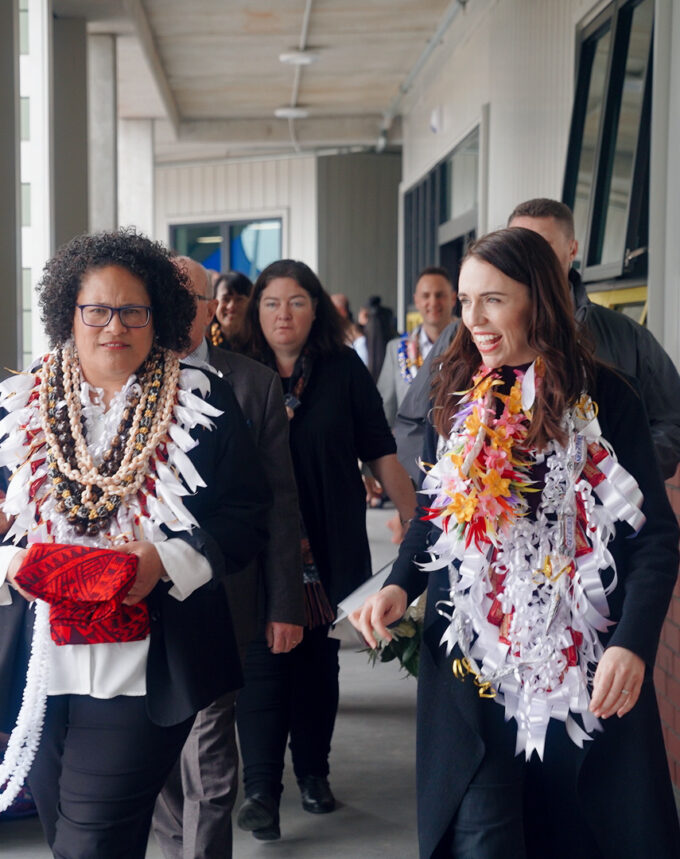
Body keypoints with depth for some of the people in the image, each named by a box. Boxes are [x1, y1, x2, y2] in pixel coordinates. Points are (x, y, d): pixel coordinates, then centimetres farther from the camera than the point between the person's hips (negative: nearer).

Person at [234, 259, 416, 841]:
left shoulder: (344, 371, 1)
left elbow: (382, 455, 1)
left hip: (326, 547, 1)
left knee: (317, 658, 11)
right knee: (263, 659, -5)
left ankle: (313, 773, 25)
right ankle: (262, 788, -1)